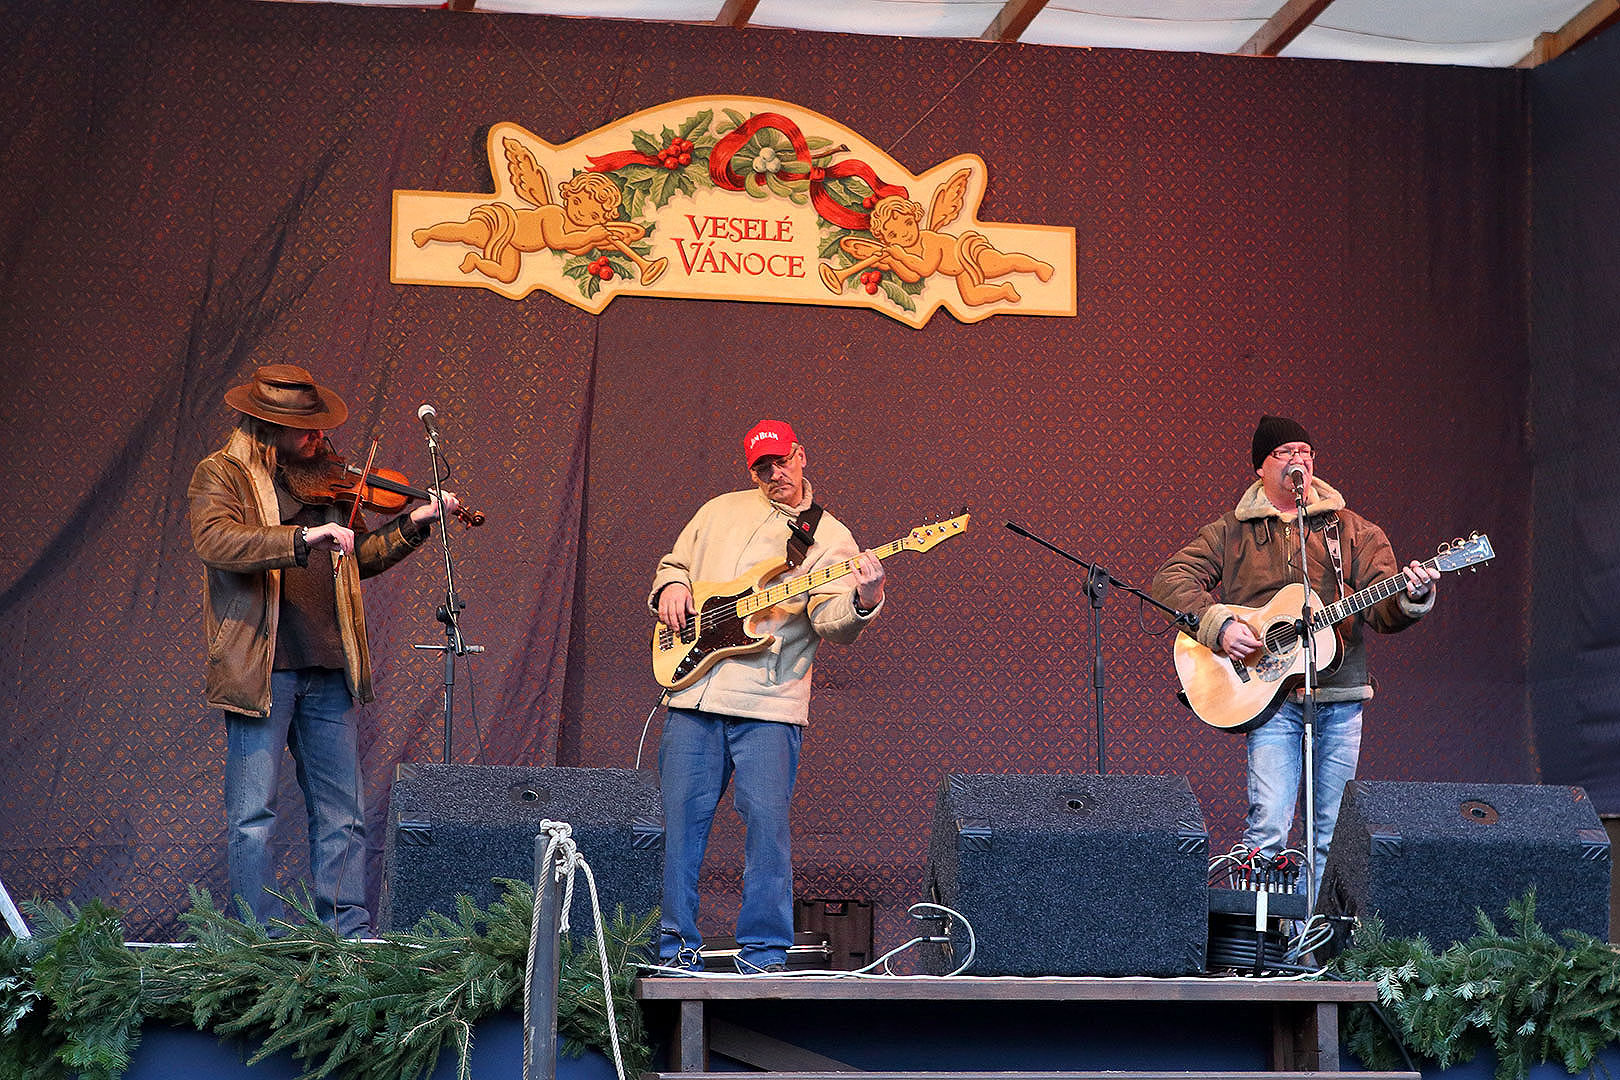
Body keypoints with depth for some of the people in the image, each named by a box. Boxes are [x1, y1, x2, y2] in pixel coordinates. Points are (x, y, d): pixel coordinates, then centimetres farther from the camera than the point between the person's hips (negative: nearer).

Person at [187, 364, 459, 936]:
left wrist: (412, 524, 10)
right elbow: (215, 540, -23)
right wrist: (304, 538, -33)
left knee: (343, 814, 7)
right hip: (260, 669, -6)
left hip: (327, 672, 6)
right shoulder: (220, 475, -3)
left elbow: (357, 558, 24)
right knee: (253, 815, -2)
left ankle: (349, 932, 14)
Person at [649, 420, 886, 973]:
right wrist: (671, 586, 3)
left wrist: (862, 603, -32)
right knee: (681, 819, 4)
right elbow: (673, 563, 26)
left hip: (769, 701, -3)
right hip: (693, 692, 3)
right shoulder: (719, 512, 15)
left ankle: (764, 952, 3)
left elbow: (831, 621, -10)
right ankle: (677, 944, 14)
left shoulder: (830, 538, 3)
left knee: (767, 822, -7)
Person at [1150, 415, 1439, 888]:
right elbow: (1171, 580, 2)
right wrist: (1217, 624, -13)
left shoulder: (1353, 532, 12)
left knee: (1333, 832, 4)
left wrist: (1410, 599, -18)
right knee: (1268, 823, -14)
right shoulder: (1231, 532, 9)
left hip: (1340, 697, 3)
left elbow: (1381, 611, 5)